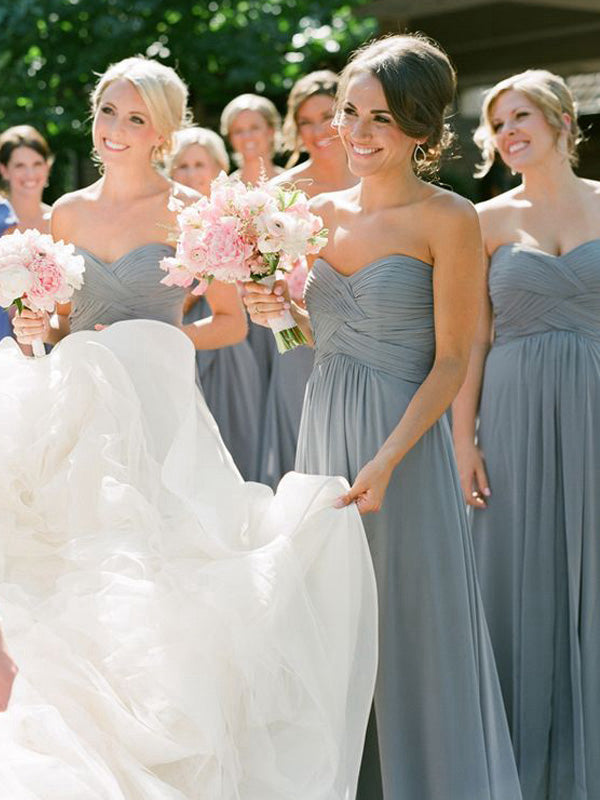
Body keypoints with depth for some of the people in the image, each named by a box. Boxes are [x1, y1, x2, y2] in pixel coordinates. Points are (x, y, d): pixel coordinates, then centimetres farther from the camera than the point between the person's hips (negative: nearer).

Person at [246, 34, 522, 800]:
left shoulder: (448, 219, -9)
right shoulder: (321, 212, 9)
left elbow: (451, 362, -11)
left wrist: (386, 461, -19)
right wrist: (278, 311, -2)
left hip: (402, 439, -6)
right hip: (321, 430, 6)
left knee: (407, 621, 2)